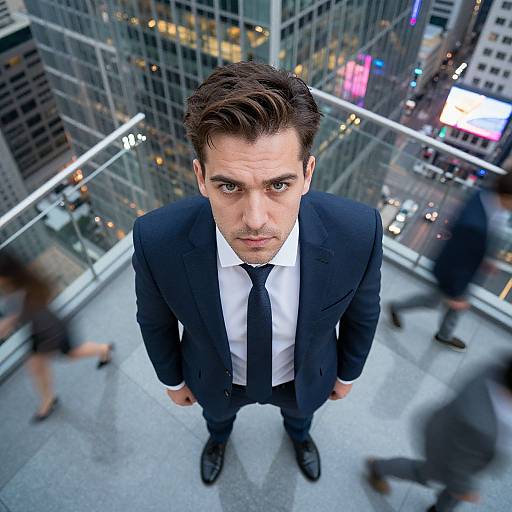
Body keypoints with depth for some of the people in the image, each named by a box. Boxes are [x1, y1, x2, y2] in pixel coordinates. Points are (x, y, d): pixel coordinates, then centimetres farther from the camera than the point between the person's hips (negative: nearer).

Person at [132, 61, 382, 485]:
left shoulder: (358, 233, -38)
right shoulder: (157, 241, -38)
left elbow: (362, 312, -14)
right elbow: (155, 320, -15)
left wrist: (348, 372, 3)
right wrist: (172, 378, 2)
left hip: (305, 378, 1)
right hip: (216, 380, 0)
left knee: (299, 410, 36)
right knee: (217, 412, 35)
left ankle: (299, 433, 74)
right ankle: (219, 436, 73)